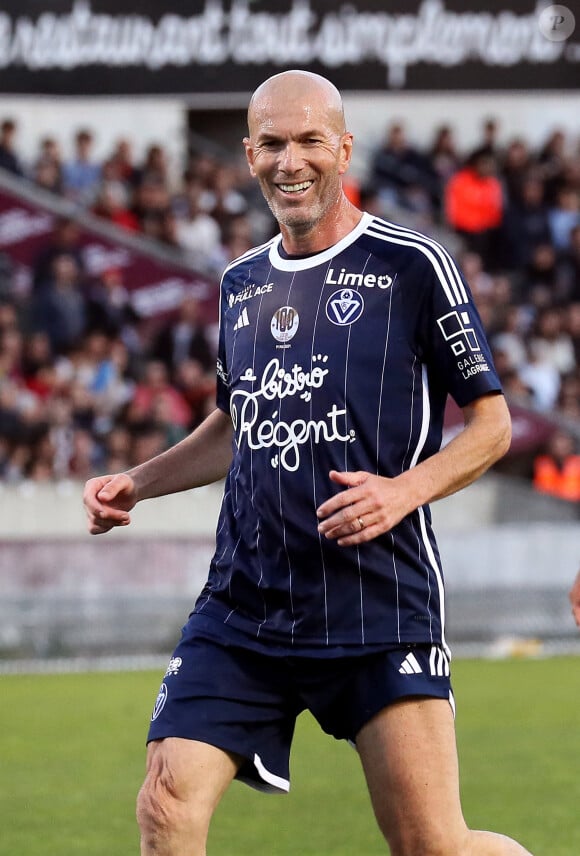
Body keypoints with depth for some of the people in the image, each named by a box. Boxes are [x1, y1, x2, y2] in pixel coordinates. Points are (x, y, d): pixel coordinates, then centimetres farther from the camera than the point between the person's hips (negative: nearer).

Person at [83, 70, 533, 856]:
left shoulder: (410, 265, -2)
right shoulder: (242, 283, 15)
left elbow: (491, 422, 0)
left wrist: (405, 489, -16)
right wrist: (136, 483, 17)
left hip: (380, 607, -5)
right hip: (242, 608, 5)